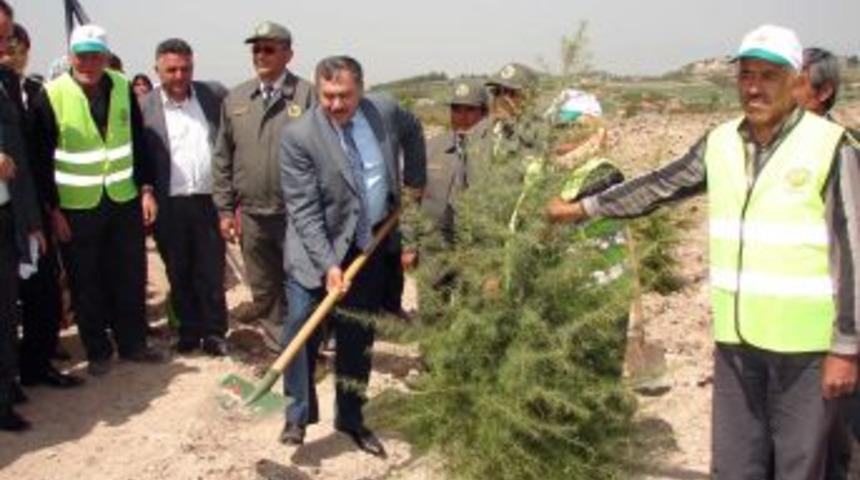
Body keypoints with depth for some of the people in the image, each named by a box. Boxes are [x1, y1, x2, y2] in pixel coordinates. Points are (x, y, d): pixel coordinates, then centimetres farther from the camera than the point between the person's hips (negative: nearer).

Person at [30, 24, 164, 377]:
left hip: (124, 201, 3)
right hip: (76, 207, -3)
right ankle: (97, 351, 21)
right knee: (86, 284, 7)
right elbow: (42, 158, -7)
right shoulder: (52, 95, -10)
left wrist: (146, 189, 3)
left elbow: (139, 142, 8)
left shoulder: (123, 87, 1)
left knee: (131, 278, 11)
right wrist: (53, 208, -9)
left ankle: (133, 343, 26)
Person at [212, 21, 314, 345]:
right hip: (252, 215, 5)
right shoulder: (235, 99, 9)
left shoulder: (307, 96, -6)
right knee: (264, 290, 13)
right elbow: (222, 158, 12)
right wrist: (225, 209, 8)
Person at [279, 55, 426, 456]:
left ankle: (350, 418, 25)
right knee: (302, 331, -7)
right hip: (317, 253, -4)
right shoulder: (299, 136, -19)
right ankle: (298, 416, 11)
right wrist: (327, 264, -27)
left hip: (372, 250, 4)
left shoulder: (385, 111, -6)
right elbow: (304, 210, -21)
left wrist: (414, 181, 19)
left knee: (359, 339, 11)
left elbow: (412, 131, 20)